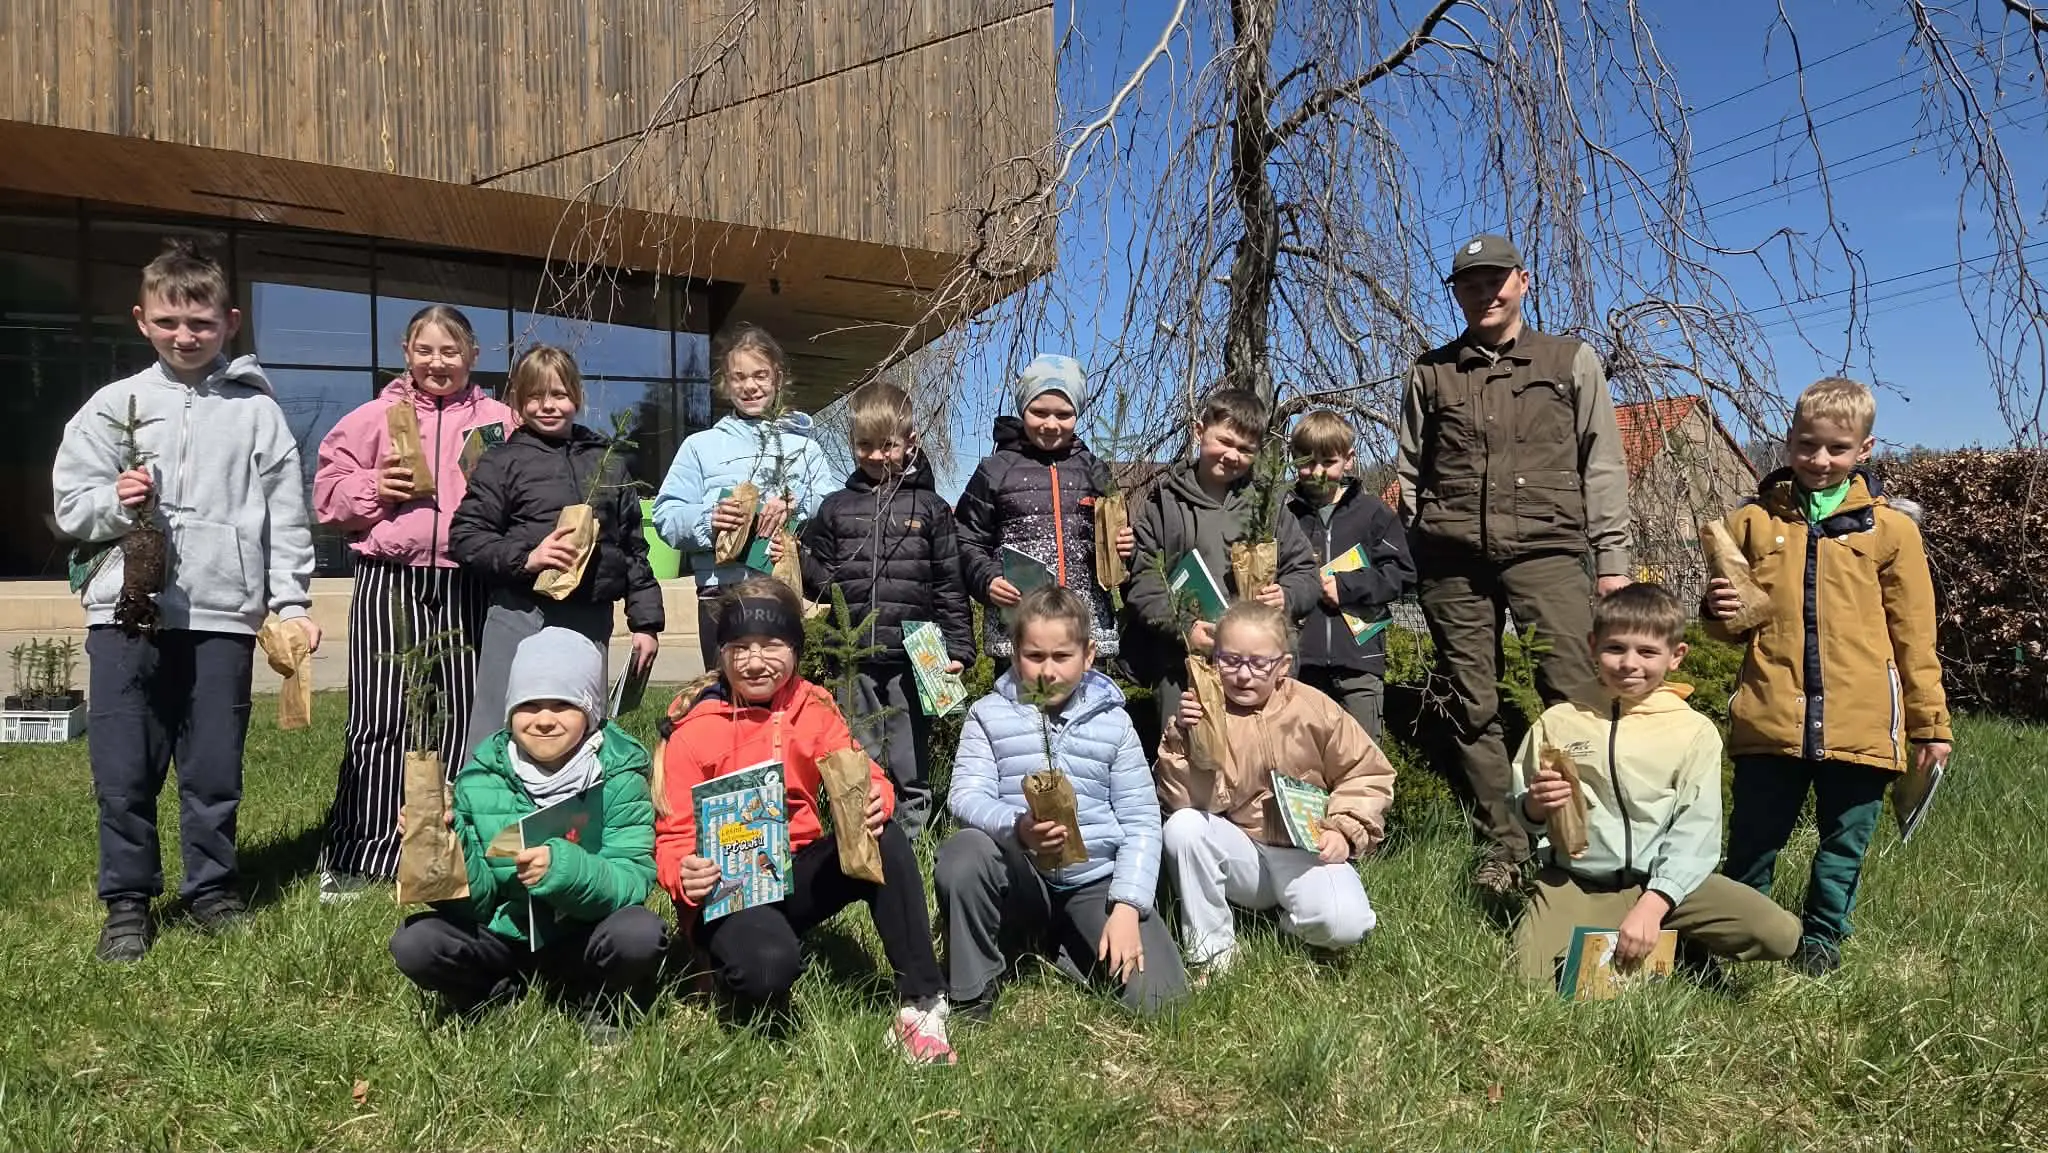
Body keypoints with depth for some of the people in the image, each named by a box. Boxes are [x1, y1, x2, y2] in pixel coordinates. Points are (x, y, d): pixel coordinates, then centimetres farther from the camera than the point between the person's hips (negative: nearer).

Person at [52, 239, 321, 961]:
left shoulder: (257, 412, 6)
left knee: (214, 770, 7)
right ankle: (128, 902, 19)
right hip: (126, 611, 1)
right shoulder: (114, 405, 9)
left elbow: (285, 514, 4)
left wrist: (291, 603, -1)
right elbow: (70, 506, 8)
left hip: (224, 613, -1)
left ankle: (212, 888, 23)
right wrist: (117, 502, -13)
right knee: (124, 772, 5)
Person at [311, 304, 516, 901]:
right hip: (390, 583, -1)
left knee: (465, 719, 5)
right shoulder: (375, 417, 8)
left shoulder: (499, 421, 10)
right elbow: (328, 492, 9)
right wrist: (373, 488, -8)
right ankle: (351, 858, 9)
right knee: (379, 721, -4)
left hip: (468, 586, 1)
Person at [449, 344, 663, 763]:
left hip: (591, 620, 4)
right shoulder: (502, 462, 2)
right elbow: (464, 535, -2)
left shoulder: (607, 462, 13)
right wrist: (525, 557, -17)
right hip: (520, 616, -3)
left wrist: (646, 620, 10)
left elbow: (633, 546, 14)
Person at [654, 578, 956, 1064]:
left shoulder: (813, 706, 2)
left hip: (802, 873, 4)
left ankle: (921, 1005, -20)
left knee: (887, 840, -25)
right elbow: (674, 834, -9)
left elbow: (859, 773, -4)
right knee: (767, 963, -36)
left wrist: (874, 800, -29)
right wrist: (685, 877, -32)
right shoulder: (693, 730, -9)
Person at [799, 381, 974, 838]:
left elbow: (950, 586, 4)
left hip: (914, 662, -1)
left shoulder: (930, 508, 5)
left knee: (911, 773, 6)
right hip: (854, 662, 2)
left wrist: (958, 649, -1)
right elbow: (816, 576, 15)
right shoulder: (835, 509, 10)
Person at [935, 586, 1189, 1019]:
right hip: (1019, 882, -1)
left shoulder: (1111, 721, 6)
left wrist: (1127, 907, -10)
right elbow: (966, 796, -10)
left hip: (1094, 880, 1)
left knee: (1156, 997, -16)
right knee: (963, 853, -33)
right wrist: (1017, 829, -31)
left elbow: (1141, 820, 2)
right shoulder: (990, 715, 3)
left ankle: (1070, 950, 16)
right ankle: (972, 994, -9)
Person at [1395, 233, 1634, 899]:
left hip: (1545, 548, -1)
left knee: (1577, 698, -15)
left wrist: (1612, 558, 3)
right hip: (1452, 559, 2)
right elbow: (1410, 473, 18)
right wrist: (1413, 558, 12)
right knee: (1473, 709, 3)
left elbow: (1602, 466, 9)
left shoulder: (1572, 361, 11)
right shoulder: (1432, 372, 14)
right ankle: (1502, 847, 12)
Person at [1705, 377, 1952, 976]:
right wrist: (1723, 612, -7)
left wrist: (1931, 722, 6)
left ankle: (1822, 938, 30)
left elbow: (1914, 635, 6)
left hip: (1860, 724, 0)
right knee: (1752, 840, 9)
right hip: (1770, 719, 0)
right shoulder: (1754, 521, 6)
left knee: (1844, 844, 12)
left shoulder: (1890, 528, 4)